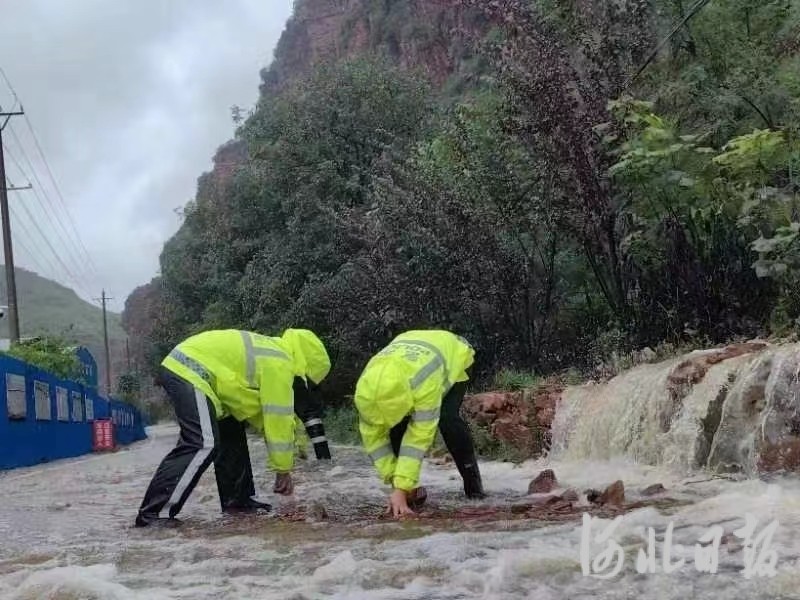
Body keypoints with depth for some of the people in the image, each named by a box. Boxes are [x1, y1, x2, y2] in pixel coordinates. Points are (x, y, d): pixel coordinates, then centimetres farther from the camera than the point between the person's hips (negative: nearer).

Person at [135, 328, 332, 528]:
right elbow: (279, 420, -9)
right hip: (188, 373, -11)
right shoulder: (280, 364, -10)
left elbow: (267, 416, 24)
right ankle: (155, 512, -20)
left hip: (181, 367, 11)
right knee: (203, 444, -19)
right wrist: (283, 470, 0)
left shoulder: (271, 356, 20)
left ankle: (237, 499, 21)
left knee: (231, 434, 16)